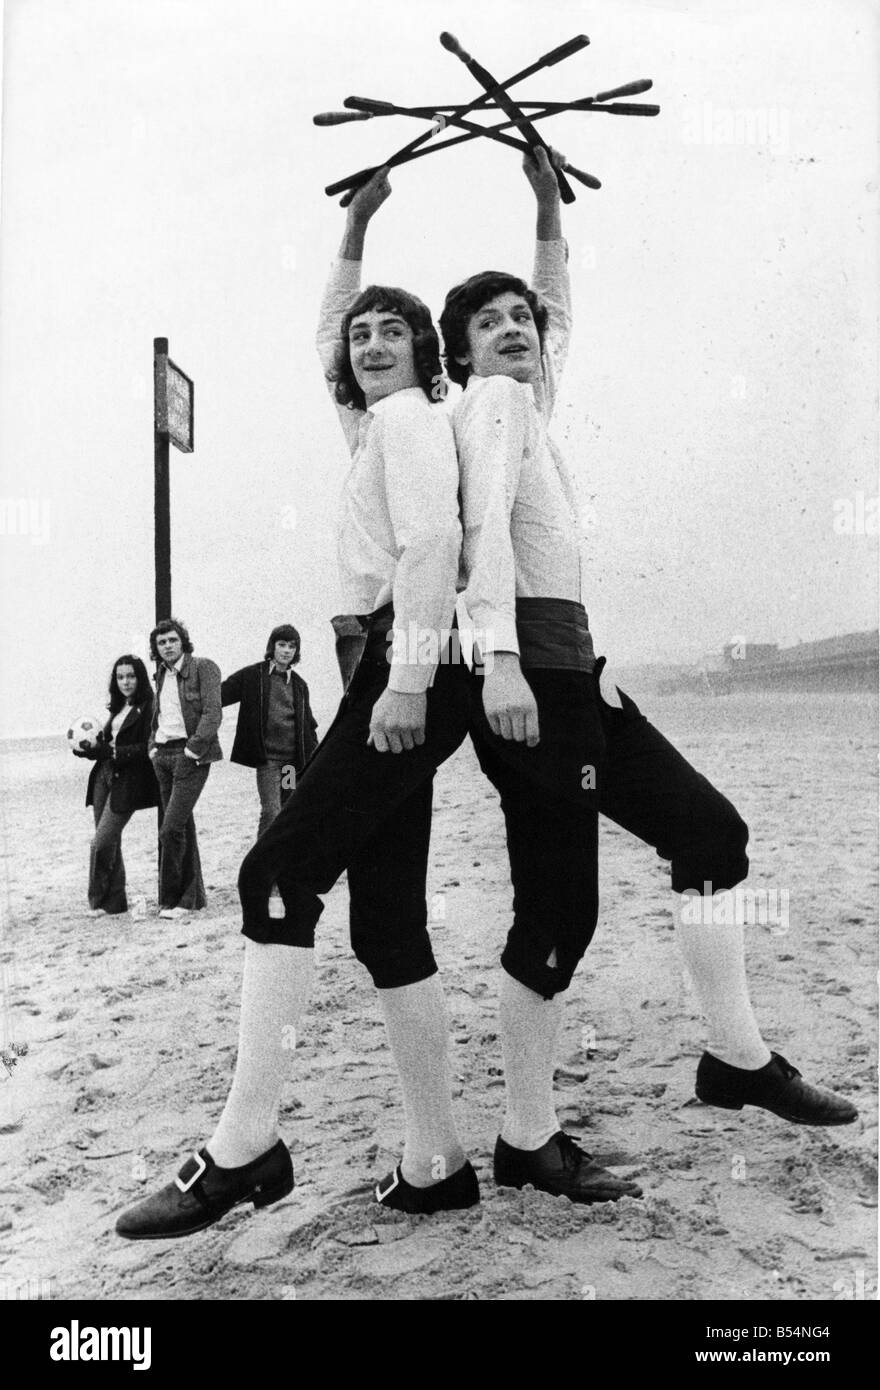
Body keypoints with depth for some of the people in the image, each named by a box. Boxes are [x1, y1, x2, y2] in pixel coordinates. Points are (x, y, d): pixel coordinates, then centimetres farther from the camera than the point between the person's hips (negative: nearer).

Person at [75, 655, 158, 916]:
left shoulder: (148, 708, -8)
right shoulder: (119, 708, 17)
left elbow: (147, 748, -16)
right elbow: (110, 745, 16)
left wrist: (112, 752, -21)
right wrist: (88, 749, -1)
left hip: (127, 782, -8)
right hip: (104, 777, 8)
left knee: (102, 843, -9)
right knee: (110, 843, 10)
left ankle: (102, 901, 6)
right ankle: (114, 901, 19)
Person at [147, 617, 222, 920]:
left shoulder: (203, 668, -4)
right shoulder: (161, 676, 17)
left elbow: (213, 713, -12)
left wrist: (194, 748, -18)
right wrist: (153, 746, 11)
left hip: (190, 755, -7)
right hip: (163, 756, 7)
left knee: (171, 829, -13)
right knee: (183, 827, 11)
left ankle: (171, 898, -3)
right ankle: (193, 896, 18)